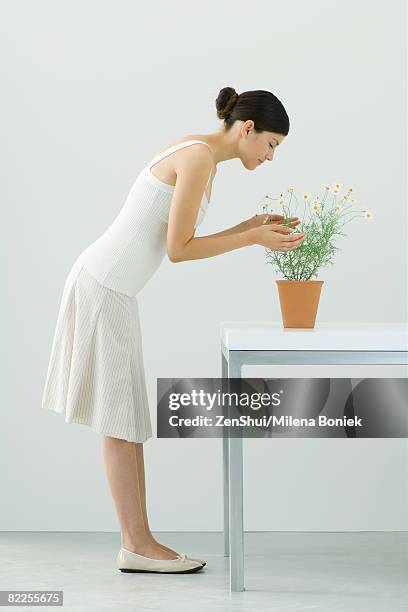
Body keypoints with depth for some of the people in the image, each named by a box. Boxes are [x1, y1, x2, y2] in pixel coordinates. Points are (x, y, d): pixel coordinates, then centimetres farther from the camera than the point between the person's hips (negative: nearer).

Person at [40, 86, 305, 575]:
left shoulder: (200, 157, 15)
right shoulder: (200, 157, -15)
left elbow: (185, 243, 17)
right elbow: (178, 249, -17)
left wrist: (252, 225, 13)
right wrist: (254, 239, -12)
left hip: (111, 286, 10)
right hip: (105, 285, -10)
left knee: (125, 419, 9)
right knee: (119, 419, -4)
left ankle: (136, 542, 14)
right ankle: (137, 546, 4)